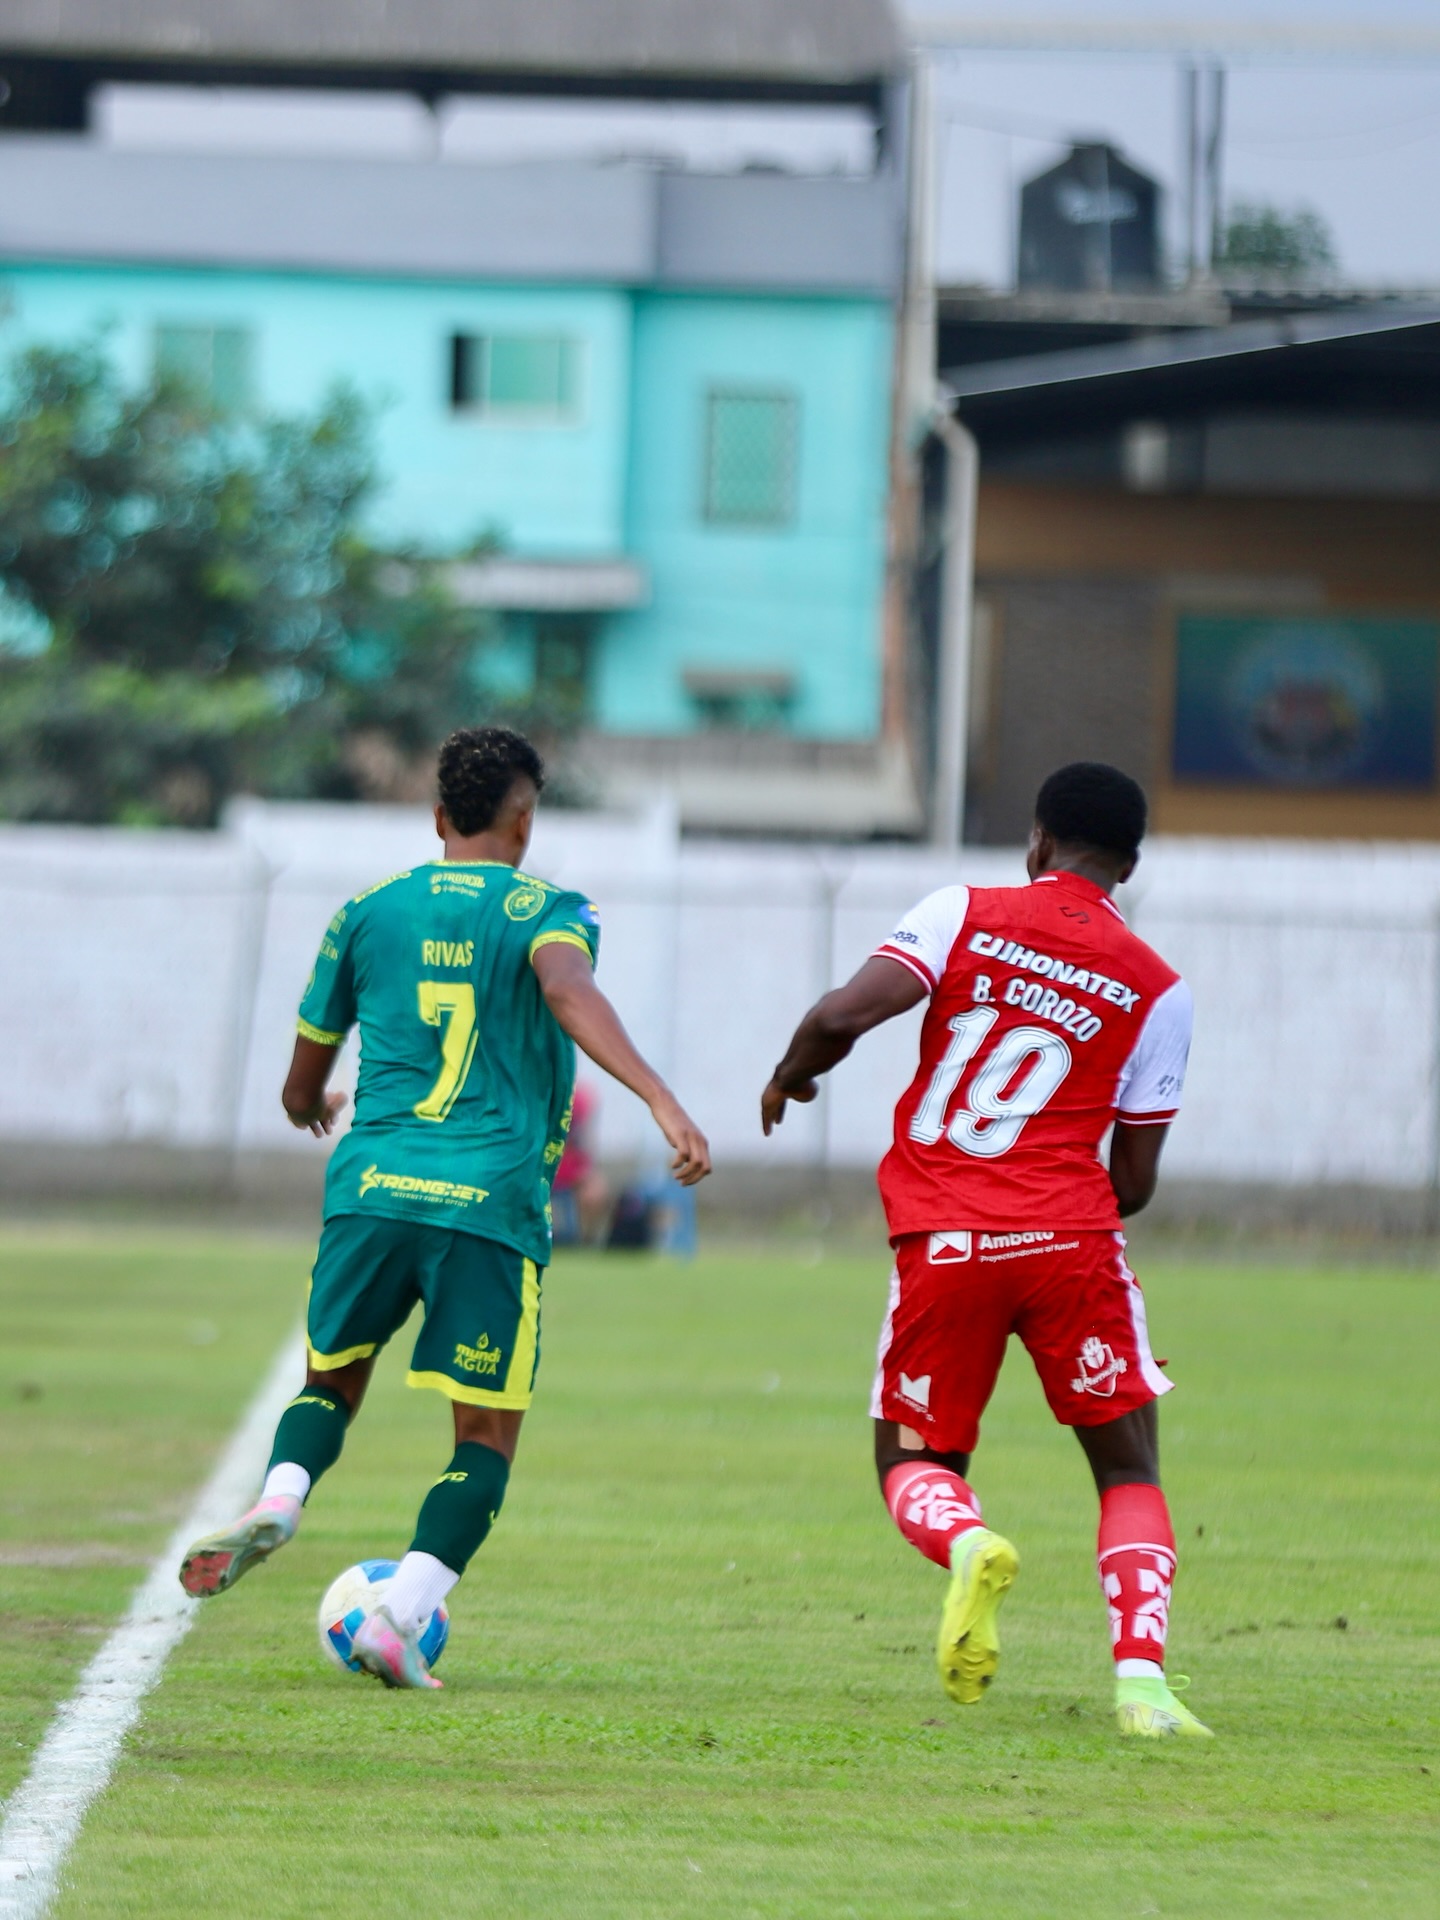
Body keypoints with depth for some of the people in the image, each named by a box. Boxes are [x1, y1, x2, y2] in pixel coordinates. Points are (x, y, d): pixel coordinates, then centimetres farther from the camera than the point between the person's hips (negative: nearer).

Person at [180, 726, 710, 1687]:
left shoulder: (369, 912, 15)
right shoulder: (548, 912, 5)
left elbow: (305, 1083, 23)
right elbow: (569, 995, -19)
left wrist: (310, 1103, 48)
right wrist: (662, 1101, -30)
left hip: (371, 1186, 3)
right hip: (494, 1205, -3)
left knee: (333, 1379, 22)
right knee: (487, 1433, 6)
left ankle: (279, 1500, -9)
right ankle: (403, 1616, -10)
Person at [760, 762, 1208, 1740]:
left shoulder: (965, 915, 4)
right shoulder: (1155, 988, 6)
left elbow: (844, 1013, -9)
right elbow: (1134, 1181, 7)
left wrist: (791, 1074, 12)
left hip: (943, 1245, 0)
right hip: (1071, 1239, 0)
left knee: (915, 1464, 16)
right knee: (1130, 1466, 12)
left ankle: (968, 1543, -20)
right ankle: (1140, 1678, -9)